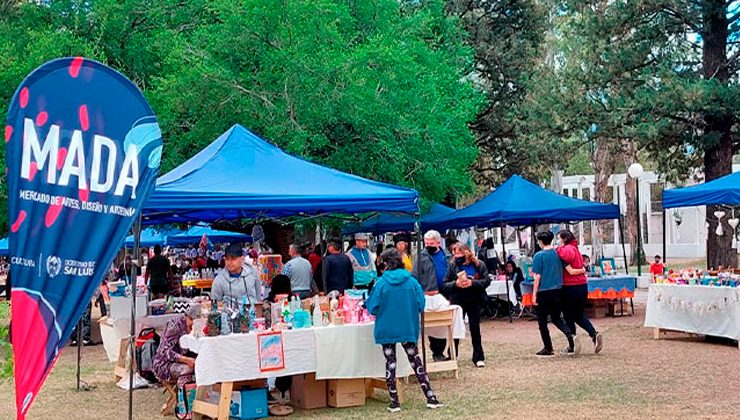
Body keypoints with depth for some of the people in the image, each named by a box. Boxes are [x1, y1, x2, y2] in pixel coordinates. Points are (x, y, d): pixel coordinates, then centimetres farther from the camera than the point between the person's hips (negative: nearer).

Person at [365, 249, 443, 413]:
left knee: (390, 364, 9)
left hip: (386, 330, -1)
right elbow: (420, 305, -3)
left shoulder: (381, 283, -11)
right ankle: (430, 398, 10)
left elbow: (372, 308, -9)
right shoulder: (411, 281, -6)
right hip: (408, 329, 1)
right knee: (416, 361, 11)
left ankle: (394, 402, 10)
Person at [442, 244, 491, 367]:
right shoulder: (452, 265, -3)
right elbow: (445, 285, -3)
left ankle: (478, 357, 15)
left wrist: (473, 283, -20)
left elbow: (487, 281, -7)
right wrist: (455, 284, -21)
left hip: (474, 301, 0)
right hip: (457, 301, 0)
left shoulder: (479, 265, -4)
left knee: (475, 329, 6)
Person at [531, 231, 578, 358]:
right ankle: (570, 335, -6)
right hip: (557, 290, 5)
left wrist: (534, 294, -7)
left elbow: (537, 277, -11)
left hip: (543, 292, -5)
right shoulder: (558, 253, 4)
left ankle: (548, 349, 10)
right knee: (556, 318, 18)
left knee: (542, 321, 7)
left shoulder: (539, 256, -10)